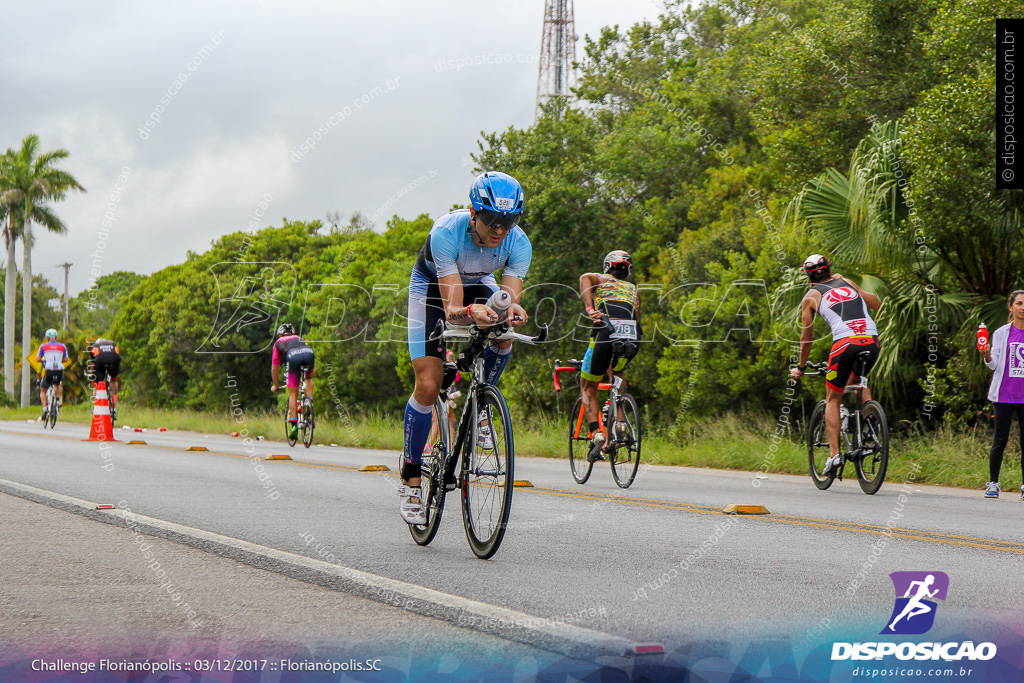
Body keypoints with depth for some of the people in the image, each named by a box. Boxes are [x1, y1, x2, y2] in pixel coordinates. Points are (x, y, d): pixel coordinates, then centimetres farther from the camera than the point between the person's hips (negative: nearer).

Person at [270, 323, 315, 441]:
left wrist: (275, 385, 54)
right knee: (308, 379, 34)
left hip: (293, 357, -2)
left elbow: (274, 369, 39)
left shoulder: (278, 343, 35)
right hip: (309, 353, 2)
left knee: (293, 393, 8)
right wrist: (308, 379, 67)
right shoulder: (299, 338, 43)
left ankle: (293, 424, 2)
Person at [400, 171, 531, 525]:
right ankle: (411, 480, 3)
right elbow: (452, 310, -43)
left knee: (503, 334, -30)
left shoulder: (518, 243, -30)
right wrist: (472, 312, -65)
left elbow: (511, 294, -36)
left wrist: (512, 310, -60)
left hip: (478, 284, 3)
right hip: (433, 284, -3)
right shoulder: (447, 232, -39)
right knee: (428, 386, -12)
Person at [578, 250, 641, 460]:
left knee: (588, 387, 17)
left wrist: (589, 309, -9)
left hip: (605, 333, -3)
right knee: (618, 372, 35)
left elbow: (585, 278, 3)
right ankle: (620, 420, 17)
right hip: (631, 337, 3)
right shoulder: (634, 290, 36)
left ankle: (596, 434, -4)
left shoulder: (601, 280, 28)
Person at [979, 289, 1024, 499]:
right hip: (1004, 395, -1)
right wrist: (988, 357, -17)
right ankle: (993, 484, 7)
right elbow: (995, 365, 0)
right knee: (1000, 440, -2)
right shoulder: (1001, 334, 5)